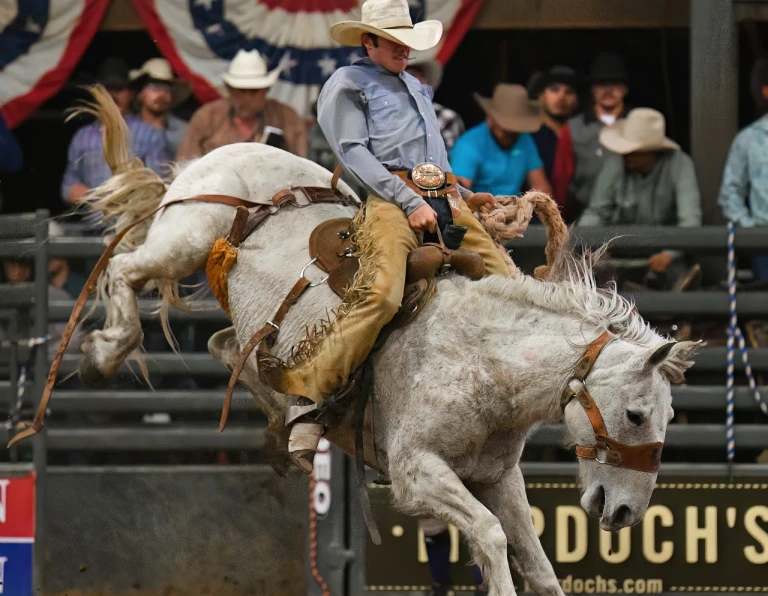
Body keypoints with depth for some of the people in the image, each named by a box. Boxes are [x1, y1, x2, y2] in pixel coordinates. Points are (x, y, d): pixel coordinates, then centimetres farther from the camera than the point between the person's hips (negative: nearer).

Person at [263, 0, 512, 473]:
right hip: (389, 198, -8)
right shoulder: (349, 83, 10)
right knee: (382, 294, -30)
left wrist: (462, 196, 26)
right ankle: (307, 399, -30)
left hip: (446, 202, 8)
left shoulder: (419, 90, 32)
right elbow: (354, 152, -3)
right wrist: (410, 202, -12)